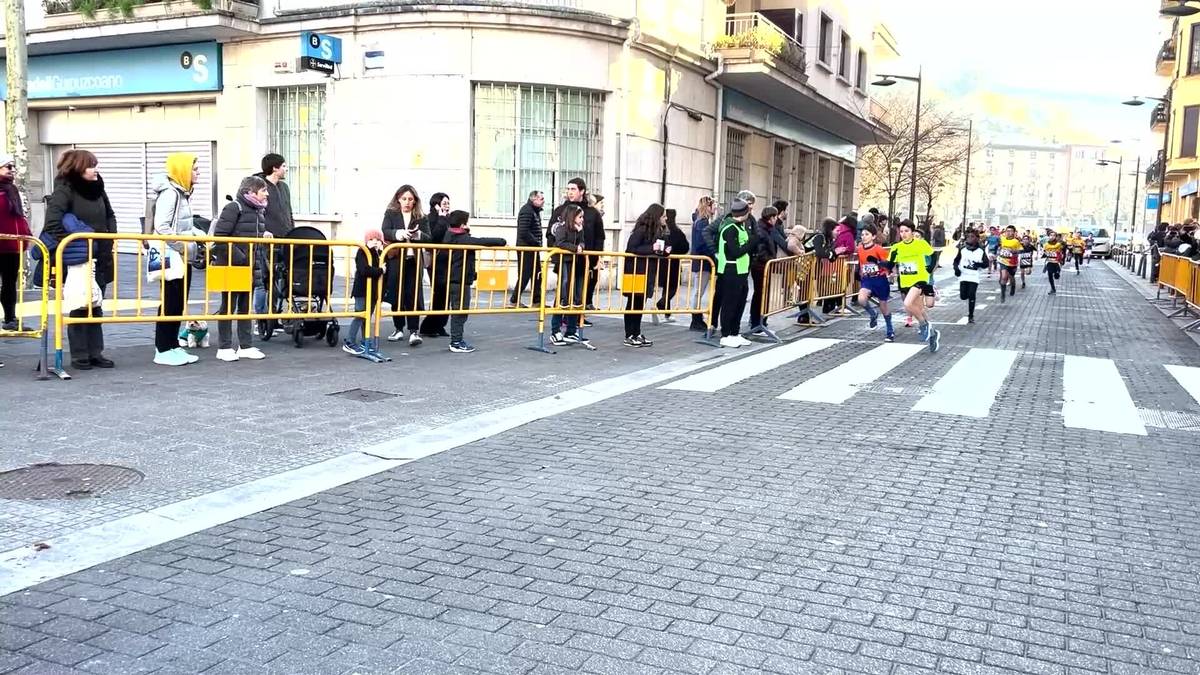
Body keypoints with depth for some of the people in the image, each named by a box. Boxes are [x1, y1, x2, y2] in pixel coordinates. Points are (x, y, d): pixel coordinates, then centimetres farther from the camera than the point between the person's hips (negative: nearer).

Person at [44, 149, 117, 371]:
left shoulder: (97, 189, 8)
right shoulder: (63, 191, -11)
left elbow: (110, 216, 22)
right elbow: (52, 225, -19)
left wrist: (111, 236, 8)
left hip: (100, 258, 6)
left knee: (96, 306, 11)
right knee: (80, 307, 2)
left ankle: (96, 353, 18)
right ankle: (79, 356, 11)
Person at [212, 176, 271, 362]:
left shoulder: (260, 211, 11)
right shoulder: (233, 208, -14)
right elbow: (220, 237, -19)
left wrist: (265, 234, 1)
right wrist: (239, 257, -22)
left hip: (249, 267, 8)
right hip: (231, 266, -8)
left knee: (246, 305, 13)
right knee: (228, 306, 1)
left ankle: (245, 346, 21)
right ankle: (224, 347, 10)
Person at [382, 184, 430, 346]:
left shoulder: (421, 217, 8)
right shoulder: (390, 214, 6)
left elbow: (429, 238, 1)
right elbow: (384, 233, -8)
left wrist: (418, 234, -20)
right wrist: (399, 233, -26)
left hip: (414, 261, 0)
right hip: (395, 260, 1)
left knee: (413, 295, -6)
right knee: (395, 295, 6)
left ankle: (414, 331, -5)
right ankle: (399, 329, 18)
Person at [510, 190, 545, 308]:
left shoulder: (535, 211, 16)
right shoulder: (526, 211, -15)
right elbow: (524, 232, -23)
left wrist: (538, 243, 5)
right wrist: (537, 242, -17)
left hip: (533, 248, 10)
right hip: (525, 248, -10)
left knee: (537, 275, 11)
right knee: (525, 275, -6)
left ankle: (537, 300, 16)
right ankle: (514, 300, 2)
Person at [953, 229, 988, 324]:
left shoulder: (981, 251, 0)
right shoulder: (962, 249, 4)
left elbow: (986, 264, 3)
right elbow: (956, 260, 12)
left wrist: (980, 264, -19)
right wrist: (956, 268, -7)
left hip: (974, 277, -2)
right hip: (963, 276, 2)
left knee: (971, 296, -10)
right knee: (963, 296, -1)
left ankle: (971, 316, 0)